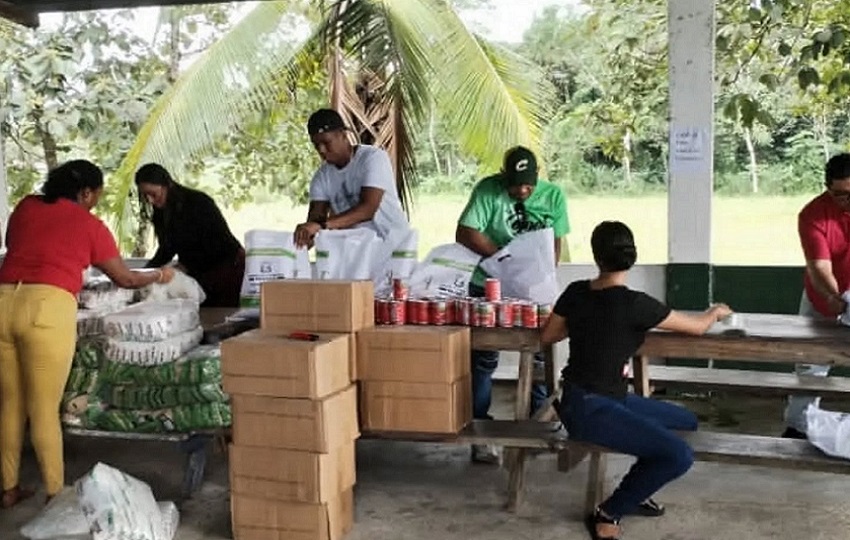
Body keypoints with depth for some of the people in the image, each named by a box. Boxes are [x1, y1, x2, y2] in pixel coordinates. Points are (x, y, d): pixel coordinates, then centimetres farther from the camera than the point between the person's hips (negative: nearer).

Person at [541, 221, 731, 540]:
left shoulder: (575, 292, 0)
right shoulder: (633, 304, -18)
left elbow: (547, 337, 13)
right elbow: (696, 327, -3)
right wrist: (717, 311, 18)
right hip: (590, 410, -8)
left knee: (686, 421, 17)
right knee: (680, 456, -19)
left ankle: (632, 494, 30)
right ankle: (607, 514, -1)